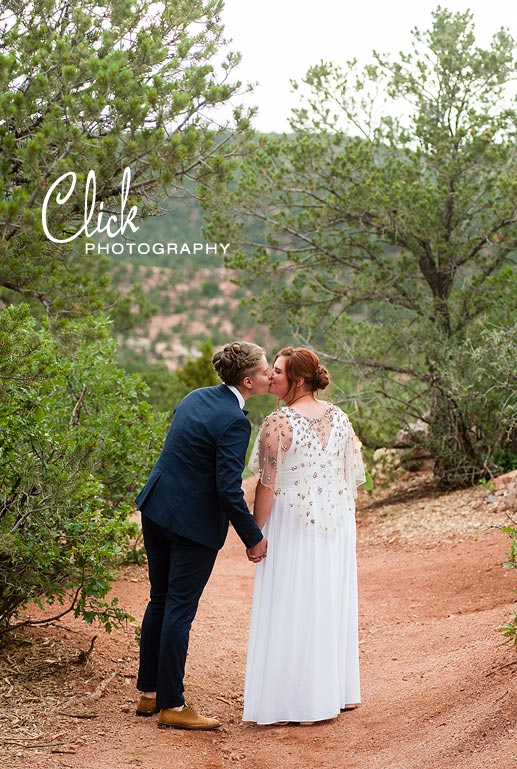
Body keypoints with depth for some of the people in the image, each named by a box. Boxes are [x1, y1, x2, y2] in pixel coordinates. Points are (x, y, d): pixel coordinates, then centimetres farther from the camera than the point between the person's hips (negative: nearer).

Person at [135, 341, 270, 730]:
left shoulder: (197, 397, 7)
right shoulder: (234, 421, -19)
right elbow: (229, 489, -21)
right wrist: (254, 537, -11)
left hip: (156, 508, 8)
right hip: (193, 522, -8)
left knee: (160, 600, 17)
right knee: (180, 608, 0)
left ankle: (149, 693, 27)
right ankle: (172, 705, 9)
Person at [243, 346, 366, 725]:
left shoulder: (278, 423, -16)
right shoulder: (340, 417, 3)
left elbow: (268, 486, -15)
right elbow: (354, 475, 8)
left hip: (293, 527, -6)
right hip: (337, 528, 6)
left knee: (290, 609, 3)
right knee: (331, 604, 16)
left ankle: (294, 701, 7)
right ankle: (335, 691, 26)